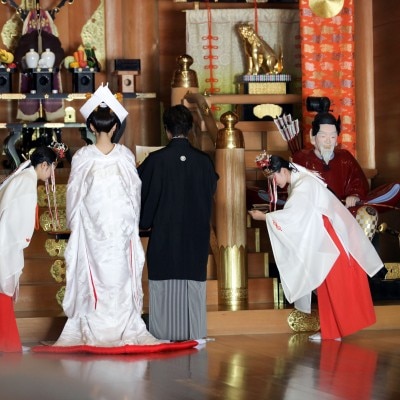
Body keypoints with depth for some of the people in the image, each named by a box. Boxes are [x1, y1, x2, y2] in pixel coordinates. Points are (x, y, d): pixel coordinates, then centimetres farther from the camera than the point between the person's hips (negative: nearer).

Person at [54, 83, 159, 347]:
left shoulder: (82, 157, -10)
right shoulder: (126, 156, -8)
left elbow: (74, 195, -3)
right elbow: (135, 192, 1)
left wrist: (74, 225, 11)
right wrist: (133, 224, 14)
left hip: (91, 227, -1)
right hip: (122, 226, 1)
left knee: (93, 274, 5)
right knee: (121, 273, 7)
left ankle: (93, 329, 7)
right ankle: (125, 327, 10)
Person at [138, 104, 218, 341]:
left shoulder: (156, 161, -10)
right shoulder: (203, 161, -3)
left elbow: (142, 193, -2)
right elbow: (212, 191, 11)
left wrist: (144, 222, 14)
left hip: (164, 233, -2)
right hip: (195, 233, 2)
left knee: (164, 284, 4)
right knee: (193, 281, 8)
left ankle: (165, 332, 4)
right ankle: (192, 330, 9)